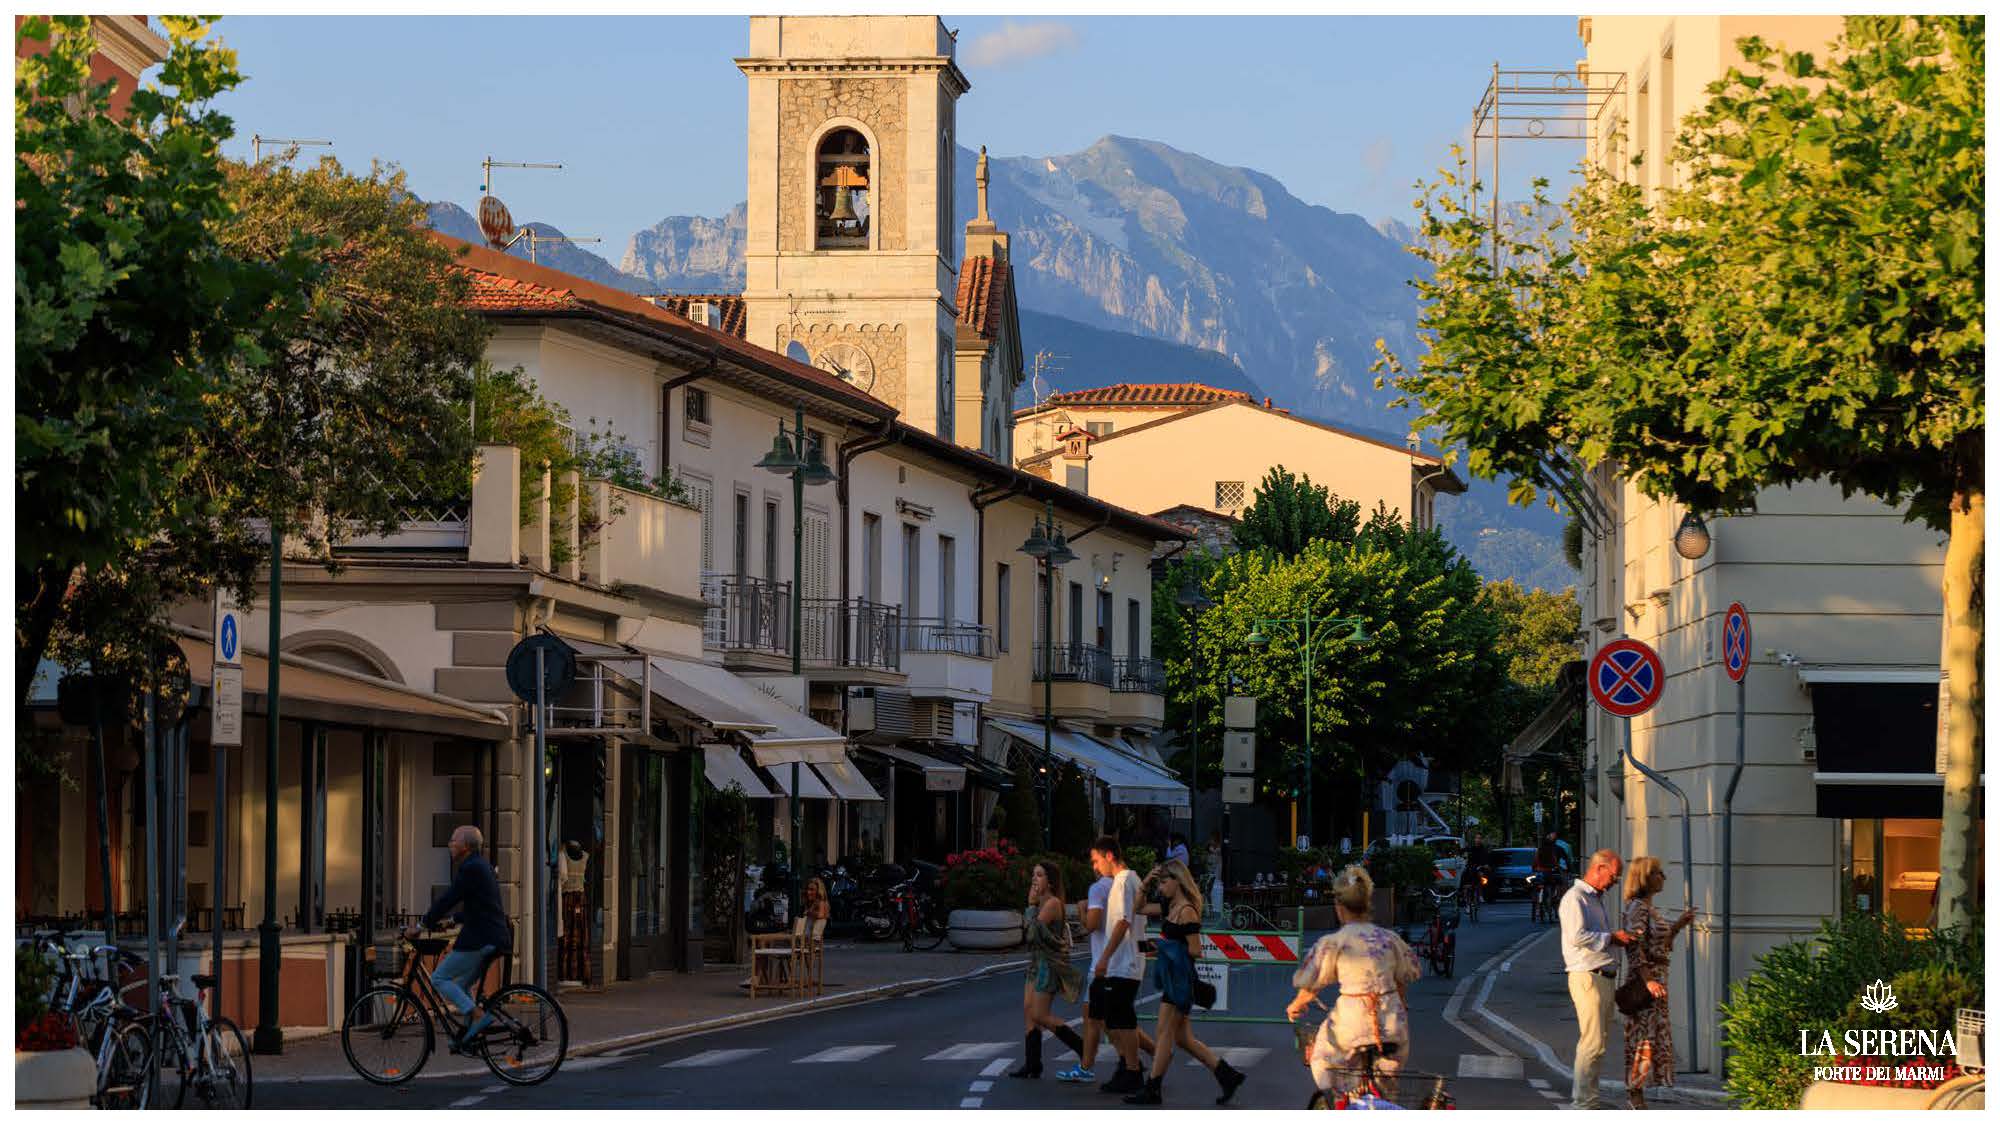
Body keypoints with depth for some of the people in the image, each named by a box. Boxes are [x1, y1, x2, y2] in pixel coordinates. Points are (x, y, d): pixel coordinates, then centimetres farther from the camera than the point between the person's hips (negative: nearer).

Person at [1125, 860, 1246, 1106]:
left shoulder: (1186, 911, -15)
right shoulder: (1170, 907, 12)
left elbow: (1195, 950, -18)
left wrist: (1162, 948, -13)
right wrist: (1146, 882, 8)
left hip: (1181, 979, -10)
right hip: (1172, 978, 10)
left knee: (1164, 1033, -4)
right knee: (1182, 1038, 11)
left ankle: (1152, 1090, 0)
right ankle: (1227, 1074, 15)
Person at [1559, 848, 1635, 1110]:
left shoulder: (1599, 899, 22)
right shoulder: (1575, 898, -10)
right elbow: (1578, 936, -21)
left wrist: (1619, 938, 12)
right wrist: (1611, 938, -15)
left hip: (1605, 977, 10)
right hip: (1587, 977, -10)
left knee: (1599, 1040, 11)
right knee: (1593, 1041, -12)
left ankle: (1588, 1095, 17)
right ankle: (1582, 1101, -11)